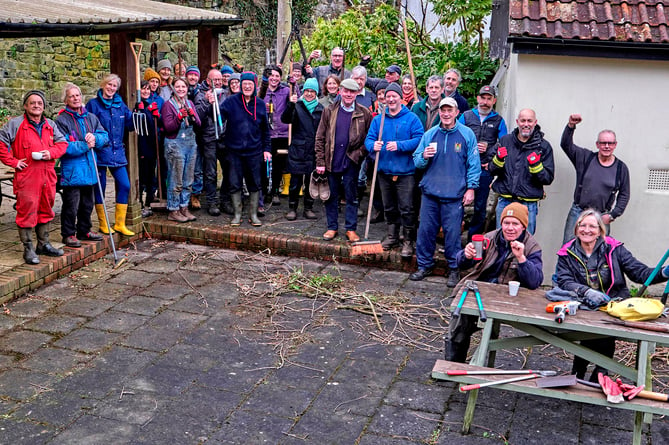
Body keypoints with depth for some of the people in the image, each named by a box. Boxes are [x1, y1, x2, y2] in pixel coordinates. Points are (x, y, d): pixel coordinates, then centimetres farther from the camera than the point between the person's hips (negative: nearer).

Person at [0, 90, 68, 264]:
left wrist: (51, 153, -5)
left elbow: (62, 143, 14)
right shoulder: (15, 124, 0)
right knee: (27, 212, -4)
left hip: (47, 176, 5)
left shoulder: (50, 125, 15)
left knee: (45, 210, 14)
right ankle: (28, 249, 4)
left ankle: (43, 244, 27)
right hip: (26, 176, -5)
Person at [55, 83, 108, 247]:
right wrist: (85, 145, -17)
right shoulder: (62, 120, -8)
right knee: (71, 204, -1)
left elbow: (105, 136, 7)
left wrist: (95, 137, -14)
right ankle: (69, 234, 11)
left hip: (89, 169, 6)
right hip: (71, 170, -6)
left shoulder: (91, 117, 11)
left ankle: (84, 230, 31)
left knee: (88, 203, 16)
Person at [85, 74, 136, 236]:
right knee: (100, 188, 3)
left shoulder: (120, 105, 11)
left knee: (124, 185, 0)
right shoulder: (93, 104, -3)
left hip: (117, 152, 5)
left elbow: (130, 124, 8)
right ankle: (103, 224, 16)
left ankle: (120, 224, 11)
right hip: (100, 152, -5)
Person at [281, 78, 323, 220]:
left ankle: (308, 208, 19)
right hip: (297, 151, -2)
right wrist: (291, 105, -29)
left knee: (311, 182, 8)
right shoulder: (297, 106, 2)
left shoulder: (320, 109, 9)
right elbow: (285, 119, -14)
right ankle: (292, 208, 11)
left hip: (313, 151, 2)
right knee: (295, 182, -1)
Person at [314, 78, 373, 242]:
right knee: (331, 196, 9)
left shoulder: (364, 113, 0)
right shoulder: (329, 111, 3)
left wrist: (359, 154, -9)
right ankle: (332, 227, 22)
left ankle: (351, 229, 15)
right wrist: (320, 162, -3)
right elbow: (320, 138, 2)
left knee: (351, 197, 6)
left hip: (351, 162, -1)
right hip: (331, 161, 2)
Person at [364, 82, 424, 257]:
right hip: (384, 171, 5)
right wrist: (373, 145, -15)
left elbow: (419, 139, -11)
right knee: (389, 208, 16)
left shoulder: (411, 118, -3)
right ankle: (392, 236, 30)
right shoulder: (378, 119, 10)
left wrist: (399, 145, -21)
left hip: (405, 172, -5)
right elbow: (369, 139, 8)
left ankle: (408, 241, 5)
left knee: (406, 209, -4)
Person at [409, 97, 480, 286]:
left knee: (452, 232, 0)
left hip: (455, 194, -3)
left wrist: (471, 188, -3)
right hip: (430, 192, 3)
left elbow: (474, 163, 3)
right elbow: (417, 162, 12)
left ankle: (454, 269, 15)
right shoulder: (429, 134, 9)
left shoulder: (467, 134, 2)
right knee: (426, 230, 6)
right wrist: (424, 157, -10)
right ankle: (424, 265, 21)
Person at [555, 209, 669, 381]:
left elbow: (640, 272, 2)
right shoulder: (567, 253, 6)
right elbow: (564, 281, -8)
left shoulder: (614, 249, 6)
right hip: (583, 309, 0)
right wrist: (587, 292, -27)